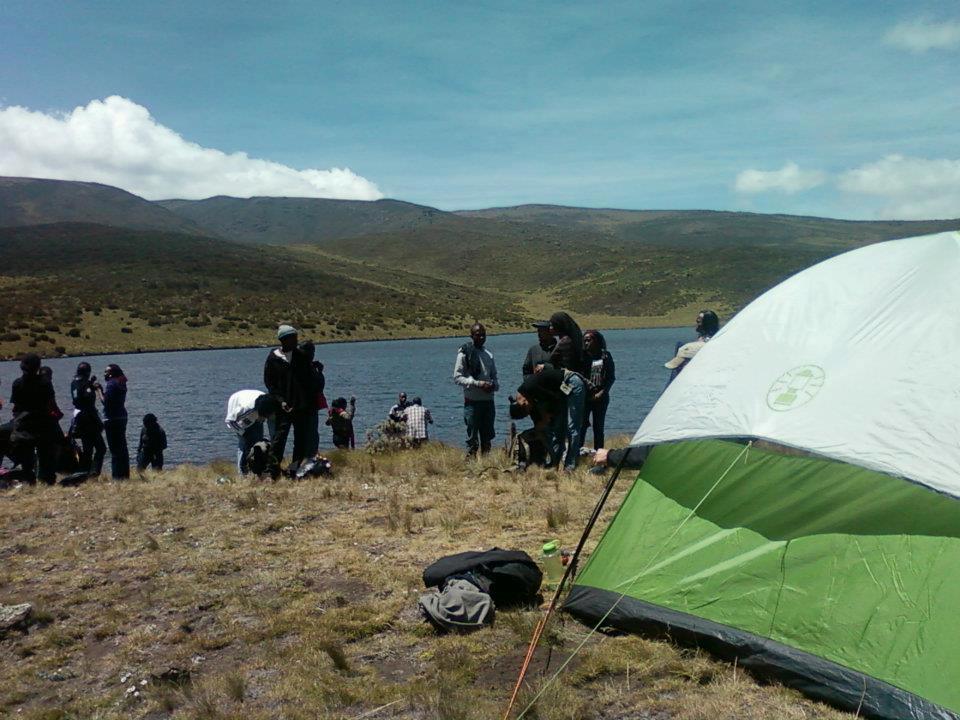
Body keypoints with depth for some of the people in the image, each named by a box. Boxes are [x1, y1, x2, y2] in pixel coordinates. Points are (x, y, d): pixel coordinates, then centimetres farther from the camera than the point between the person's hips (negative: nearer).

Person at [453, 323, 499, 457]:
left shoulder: (489, 355, 13)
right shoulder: (464, 354, -4)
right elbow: (457, 377, -9)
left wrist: (494, 385, -4)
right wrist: (478, 384, -19)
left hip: (488, 401, 6)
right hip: (472, 402, -5)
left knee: (487, 438, 10)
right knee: (472, 439, -2)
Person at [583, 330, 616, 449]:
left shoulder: (605, 355, 3)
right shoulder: (582, 356, 3)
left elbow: (611, 377, 3)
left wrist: (602, 392, -5)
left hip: (600, 398, 0)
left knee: (598, 427, 6)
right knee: (582, 425, -6)